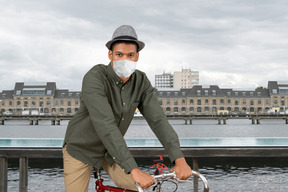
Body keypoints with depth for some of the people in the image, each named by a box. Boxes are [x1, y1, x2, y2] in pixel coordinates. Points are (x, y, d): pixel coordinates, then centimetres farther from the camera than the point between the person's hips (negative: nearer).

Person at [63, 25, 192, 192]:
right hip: (81, 148, -4)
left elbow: (158, 120, -17)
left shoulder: (141, 82, -12)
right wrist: (134, 171, -46)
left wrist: (180, 160, -31)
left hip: (111, 150, 5)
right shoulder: (95, 78, -30)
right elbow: (105, 126, -40)